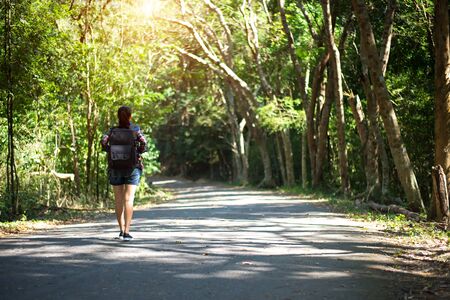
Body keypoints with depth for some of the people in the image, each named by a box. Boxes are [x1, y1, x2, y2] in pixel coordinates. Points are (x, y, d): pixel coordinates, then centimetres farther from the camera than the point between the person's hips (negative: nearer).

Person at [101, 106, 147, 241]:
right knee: (128, 199, -5)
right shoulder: (135, 130, -1)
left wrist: (111, 152, 2)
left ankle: (122, 230, 17)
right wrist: (137, 153, 4)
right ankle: (126, 232, -12)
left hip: (115, 168, 2)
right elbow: (143, 144, -13)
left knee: (118, 200, 11)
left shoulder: (112, 130, 2)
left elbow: (103, 142, -12)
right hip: (132, 167, -1)